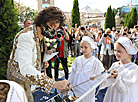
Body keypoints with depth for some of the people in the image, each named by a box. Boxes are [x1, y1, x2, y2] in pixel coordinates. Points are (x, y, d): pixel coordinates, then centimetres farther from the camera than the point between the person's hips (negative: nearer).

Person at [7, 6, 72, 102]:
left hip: (26, 79, 9)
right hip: (19, 80, -9)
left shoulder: (40, 37, 3)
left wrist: (42, 63, -1)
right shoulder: (26, 36, -29)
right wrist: (55, 84, -49)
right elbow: (25, 68, -41)